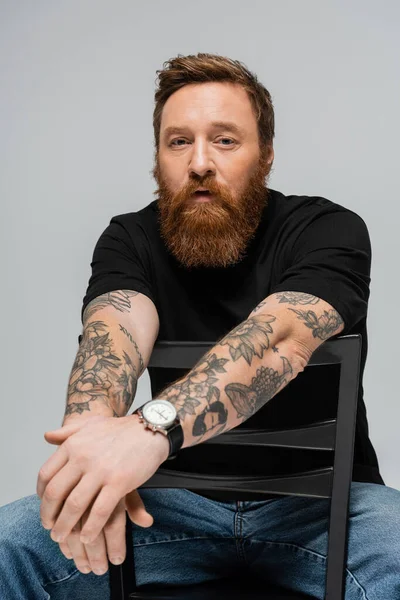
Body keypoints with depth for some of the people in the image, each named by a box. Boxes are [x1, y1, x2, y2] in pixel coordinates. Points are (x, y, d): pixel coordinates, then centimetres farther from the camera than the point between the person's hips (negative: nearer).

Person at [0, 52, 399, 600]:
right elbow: (114, 330, -22)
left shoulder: (329, 231, -11)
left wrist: (150, 429, -47)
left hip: (318, 498, -1)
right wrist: (90, 434, -44)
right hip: (183, 498, 2)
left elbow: (278, 338, -30)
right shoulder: (131, 240, -2)